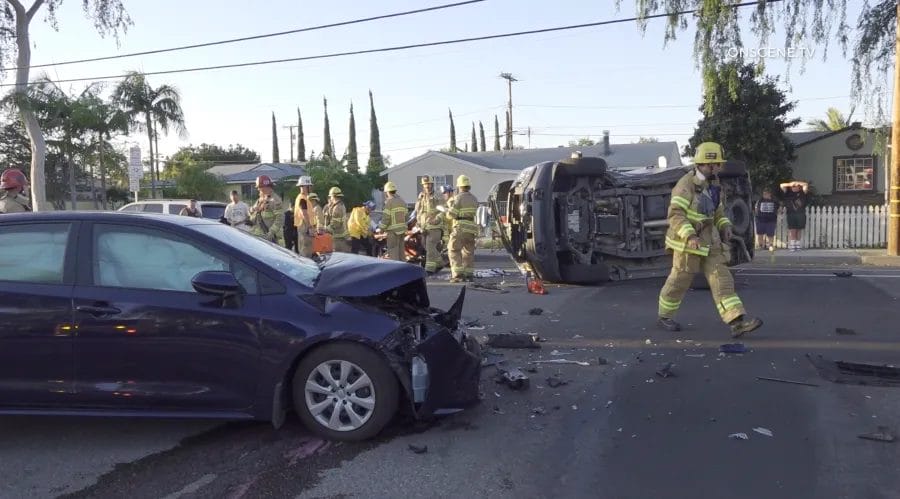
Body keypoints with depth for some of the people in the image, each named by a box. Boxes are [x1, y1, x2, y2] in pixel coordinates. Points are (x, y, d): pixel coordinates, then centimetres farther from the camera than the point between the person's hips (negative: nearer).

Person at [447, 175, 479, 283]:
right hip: (472, 228, 7)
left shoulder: (459, 198, -9)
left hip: (460, 228, -7)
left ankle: (458, 274, -10)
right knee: (468, 252, 14)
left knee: (454, 251, -2)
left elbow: (451, 214, -12)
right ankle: (469, 274, 12)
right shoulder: (474, 199, 14)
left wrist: (450, 207, 10)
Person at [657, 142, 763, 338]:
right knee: (679, 281, 4)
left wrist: (725, 227, 2)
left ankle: (738, 322, -11)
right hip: (688, 241, -7)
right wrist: (690, 236, -33)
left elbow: (718, 214, 22)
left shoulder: (714, 185, 12)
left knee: (721, 279, -4)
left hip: (709, 241, 7)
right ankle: (664, 316, 24)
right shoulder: (686, 185, -14)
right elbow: (675, 214, -21)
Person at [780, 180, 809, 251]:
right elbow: (782, 186, 0)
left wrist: (797, 183, -6)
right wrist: (790, 184, -10)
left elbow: (806, 185, -7)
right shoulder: (788, 193, 7)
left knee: (799, 230, 5)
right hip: (791, 214, -1)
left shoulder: (802, 193, 6)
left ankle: (797, 244, 13)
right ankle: (791, 245, -4)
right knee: (792, 230, -4)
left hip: (801, 214, 1)